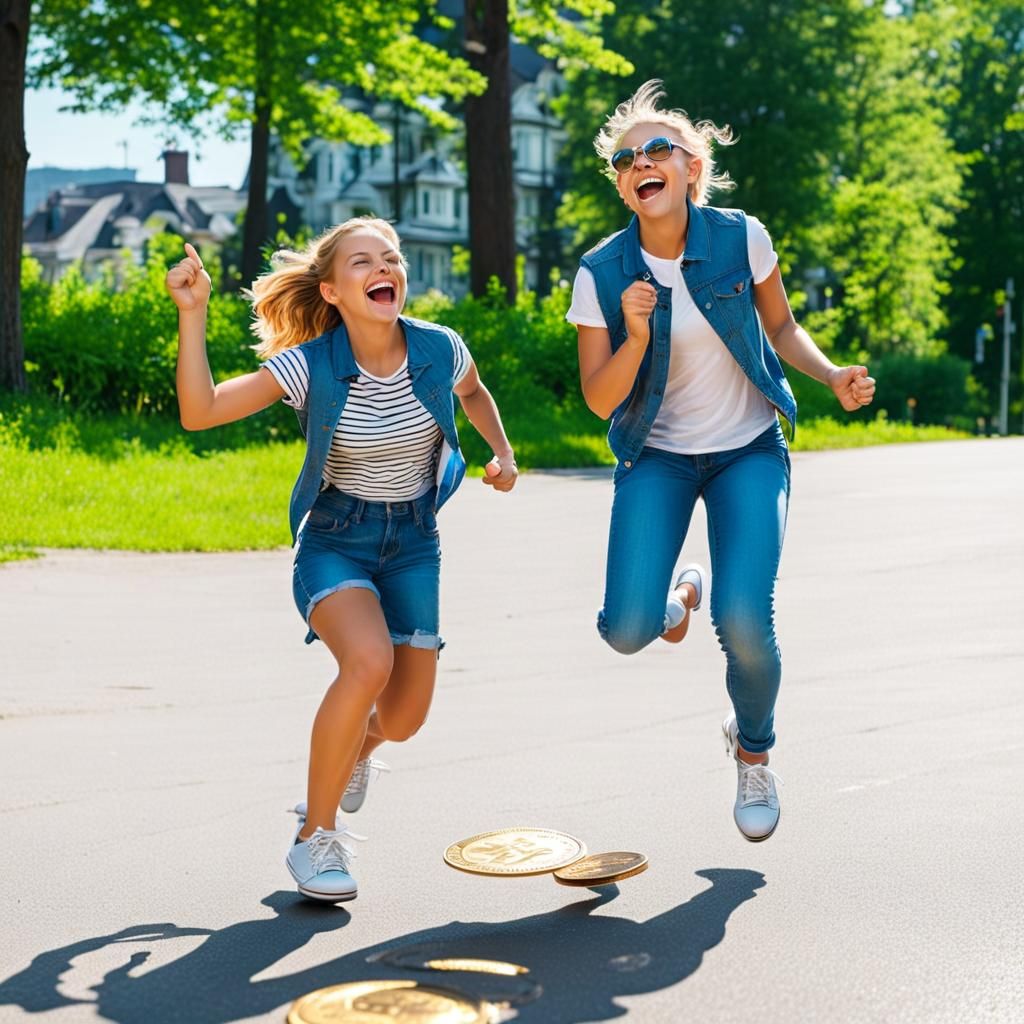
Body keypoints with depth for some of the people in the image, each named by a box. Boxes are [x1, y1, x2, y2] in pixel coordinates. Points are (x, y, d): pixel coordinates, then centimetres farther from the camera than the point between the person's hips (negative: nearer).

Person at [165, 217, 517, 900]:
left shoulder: (440, 350, -10)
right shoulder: (311, 365, -17)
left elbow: (473, 393, 15)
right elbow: (199, 413, -23)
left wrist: (502, 451, 0)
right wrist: (193, 313, -27)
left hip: (413, 542, 3)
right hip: (334, 539, -3)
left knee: (404, 717, 0)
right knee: (369, 660, -32)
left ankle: (351, 751, 42)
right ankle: (316, 836, -12)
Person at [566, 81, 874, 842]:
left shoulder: (741, 238, -11)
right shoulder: (603, 273, -12)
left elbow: (782, 329, 5)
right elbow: (600, 400, -9)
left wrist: (833, 376, -13)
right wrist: (636, 336, -27)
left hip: (749, 450, 0)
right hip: (658, 457, 1)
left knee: (745, 624, -19)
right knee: (627, 631, -17)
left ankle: (754, 751, 16)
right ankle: (682, 592, 24)